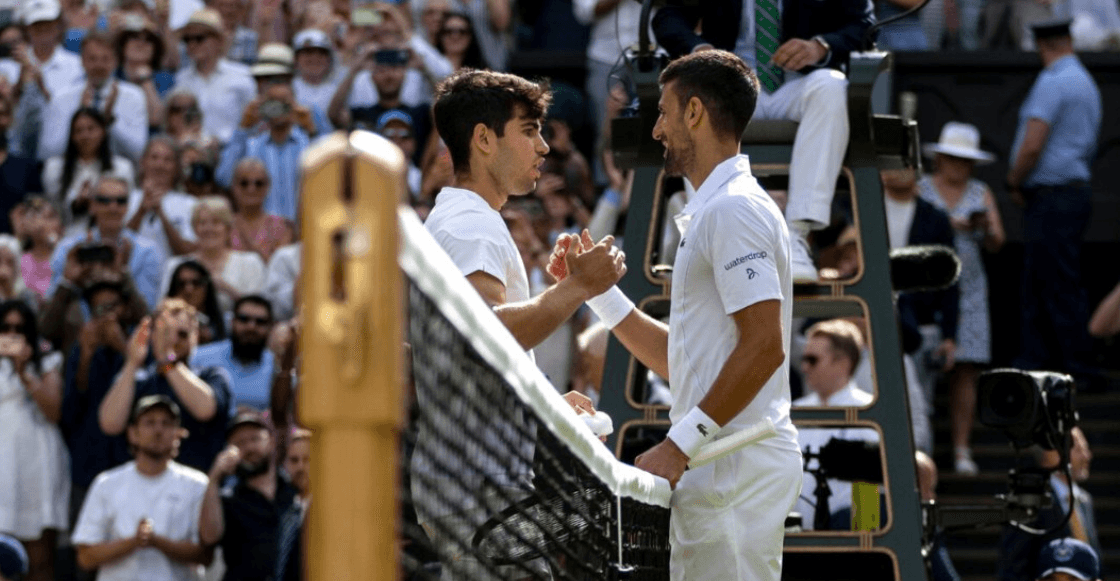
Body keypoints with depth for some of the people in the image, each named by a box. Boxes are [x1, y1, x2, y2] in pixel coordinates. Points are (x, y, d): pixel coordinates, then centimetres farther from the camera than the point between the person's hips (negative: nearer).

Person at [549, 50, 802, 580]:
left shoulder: (733, 210, -12)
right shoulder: (713, 213, 22)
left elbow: (763, 346, -21)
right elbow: (678, 360, 22)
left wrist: (681, 444, -21)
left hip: (737, 465, -11)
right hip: (717, 464, 11)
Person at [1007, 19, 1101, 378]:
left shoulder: (1052, 82, -14)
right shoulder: (1086, 82, 17)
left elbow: (1032, 146, -21)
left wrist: (1014, 184, -4)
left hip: (1052, 197, -10)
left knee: (1060, 288, -6)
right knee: (1037, 284, 12)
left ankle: (1075, 366, -5)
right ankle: (1035, 360, 14)